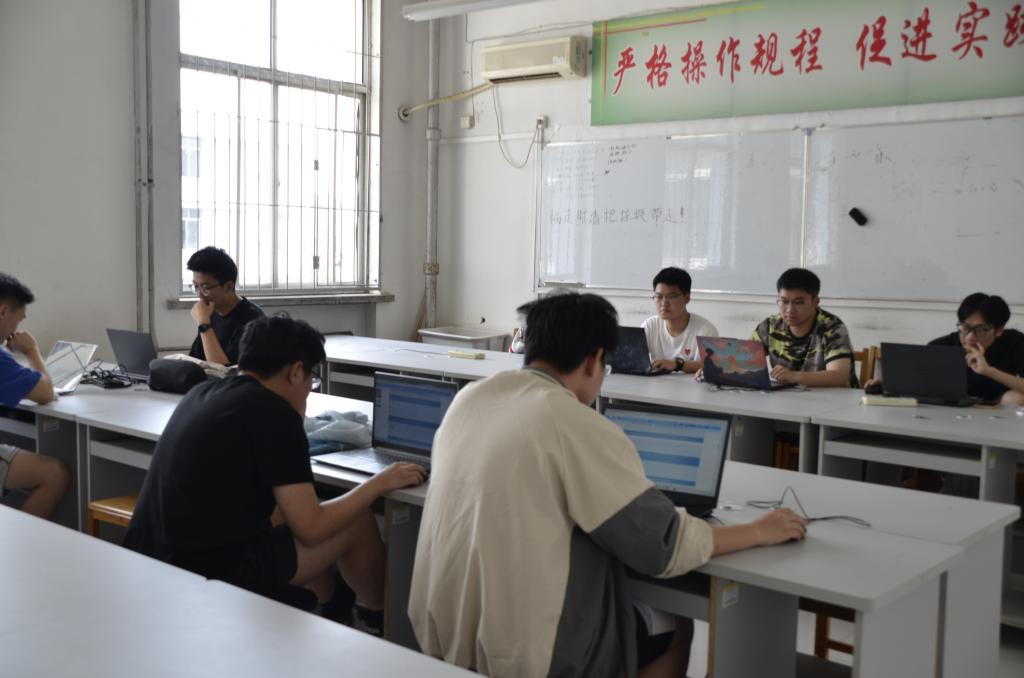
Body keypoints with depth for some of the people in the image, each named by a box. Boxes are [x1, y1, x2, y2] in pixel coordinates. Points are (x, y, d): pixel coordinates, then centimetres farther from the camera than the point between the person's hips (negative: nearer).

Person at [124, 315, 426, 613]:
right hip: (210, 575, -9)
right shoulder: (274, 412, -12)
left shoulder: (201, 394, 12)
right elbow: (310, 529, -11)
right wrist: (379, 483, 1)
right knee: (358, 520, 7)